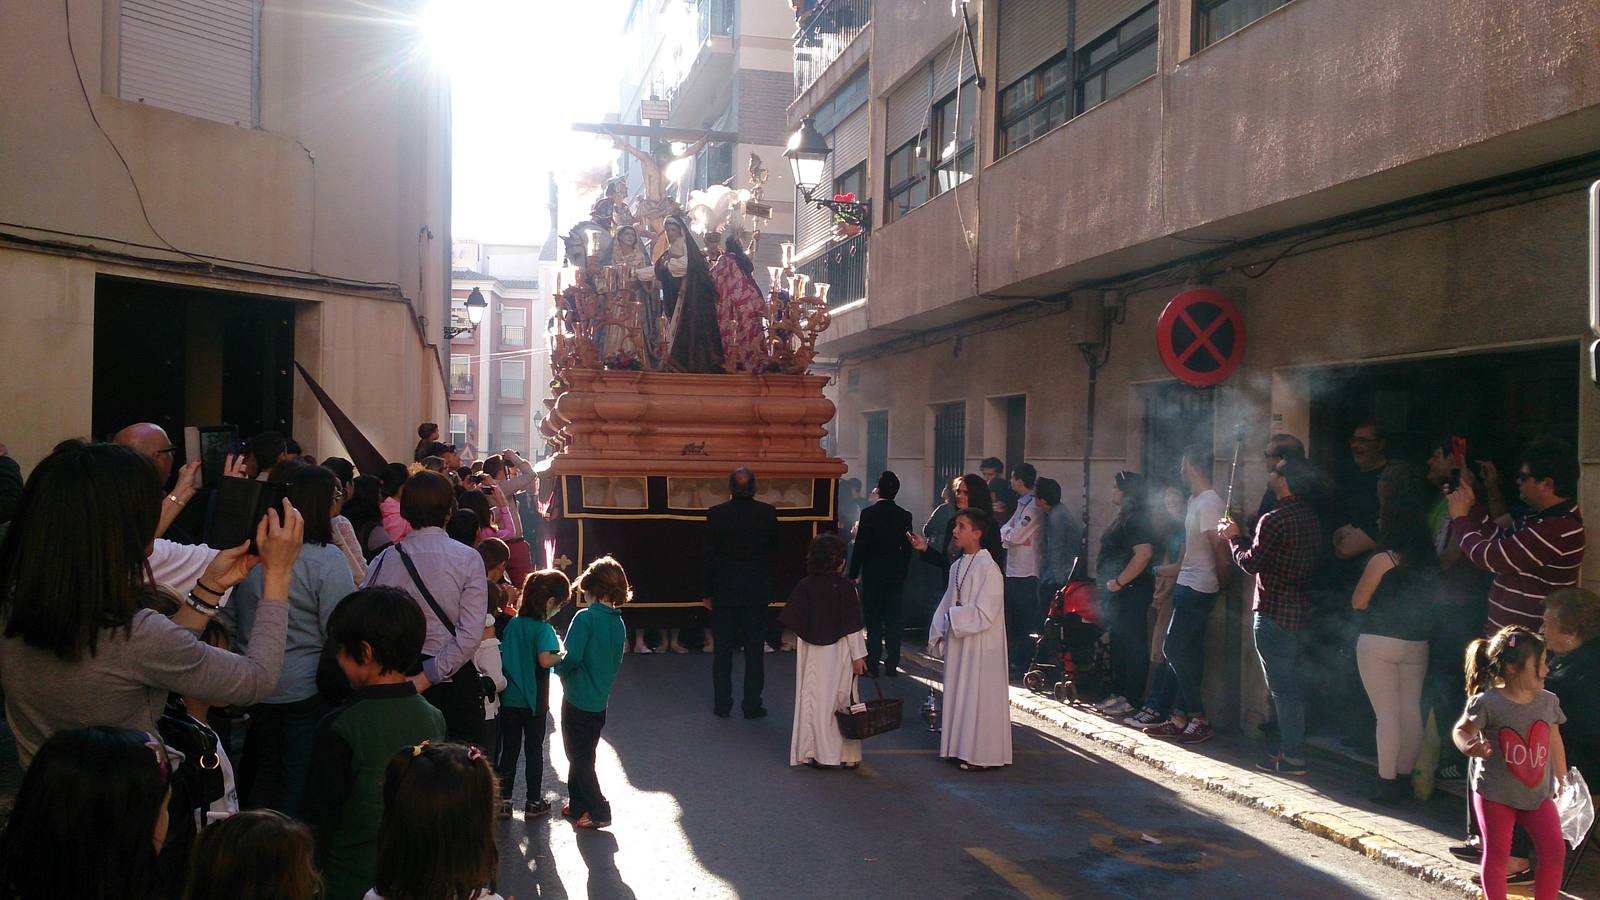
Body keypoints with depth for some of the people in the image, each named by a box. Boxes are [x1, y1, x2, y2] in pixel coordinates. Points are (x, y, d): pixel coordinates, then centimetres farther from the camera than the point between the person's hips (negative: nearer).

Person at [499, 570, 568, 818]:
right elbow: (545, 660, -30)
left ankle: (503, 801, 18)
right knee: (534, 751, 10)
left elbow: (503, 656, 6)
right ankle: (533, 802, 20)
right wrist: (561, 655, -12)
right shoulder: (543, 628, -17)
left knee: (509, 751, 14)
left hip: (509, 699, 5)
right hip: (534, 702, -4)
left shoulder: (512, 623, 1)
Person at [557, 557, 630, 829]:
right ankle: (578, 804, 30)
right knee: (584, 754, 20)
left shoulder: (586, 617, -18)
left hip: (578, 699, -7)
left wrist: (559, 669, -4)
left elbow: (572, 656, -23)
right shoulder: (619, 622, 4)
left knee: (579, 758, 4)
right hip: (601, 701, 7)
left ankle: (599, 811, 3)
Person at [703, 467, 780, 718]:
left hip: (724, 593, 0)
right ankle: (752, 705, 10)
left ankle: (722, 704, 14)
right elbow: (774, 552, 2)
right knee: (754, 651, 7)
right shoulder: (768, 513, -6)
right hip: (757, 593, 0)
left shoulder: (716, 514, -8)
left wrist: (707, 593, 3)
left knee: (722, 651, 10)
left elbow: (710, 556, -4)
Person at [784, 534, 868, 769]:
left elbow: (794, 622, -4)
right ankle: (847, 755, 13)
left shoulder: (805, 586, -5)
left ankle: (819, 754, 9)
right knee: (842, 701, 8)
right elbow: (852, 626, -10)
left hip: (813, 653, 2)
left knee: (816, 700, 8)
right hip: (840, 653, -1)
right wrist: (858, 655, -4)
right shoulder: (845, 586, -11)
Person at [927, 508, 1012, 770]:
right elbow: (947, 603, 14)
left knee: (978, 696, -1)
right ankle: (960, 748, 23)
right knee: (957, 693, 13)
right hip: (957, 642, 8)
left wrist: (954, 618, -11)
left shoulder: (988, 569, -16)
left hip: (981, 646, -8)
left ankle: (982, 754, 8)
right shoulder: (957, 566, 10)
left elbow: (984, 613, -20)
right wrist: (939, 634, 6)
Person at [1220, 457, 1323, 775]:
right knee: (1290, 684, 17)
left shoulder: (1274, 520, -20)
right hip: (1299, 607, 9)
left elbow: (1251, 562, -17)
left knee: (1282, 687, -2)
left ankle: (1293, 758, 2)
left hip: (1274, 611, -9)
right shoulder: (1309, 516, 8)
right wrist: (1242, 534, 15)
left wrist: (1234, 537, 0)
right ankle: (1293, 748, 24)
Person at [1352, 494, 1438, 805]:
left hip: (1380, 642, -6)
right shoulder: (1429, 562, 5)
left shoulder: (1383, 559, -12)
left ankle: (1387, 784, -2)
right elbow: (1430, 602, 15)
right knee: (1411, 712, 10)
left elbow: (1358, 602, -5)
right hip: (1416, 644, 6)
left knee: (1387, 713, -4)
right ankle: (1404, 779, 18)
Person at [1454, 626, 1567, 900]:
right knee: (1497, 854, 4)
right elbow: (1462, 730, -9)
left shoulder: (1548, 702, -1)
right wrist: (1469, 747, -31)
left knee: (1555, 851, 0)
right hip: (1495, 794, -4)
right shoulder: (1487, 703, -18)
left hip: (1539, 793, 5)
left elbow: (1555, 744, 11)